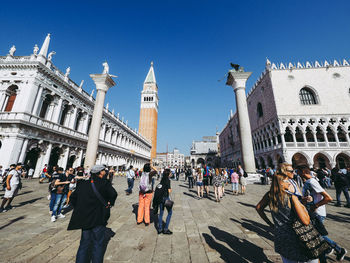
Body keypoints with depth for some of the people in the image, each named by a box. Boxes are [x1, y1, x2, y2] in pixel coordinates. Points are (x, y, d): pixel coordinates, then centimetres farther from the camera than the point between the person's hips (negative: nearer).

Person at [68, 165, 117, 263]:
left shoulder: (83, 184, 1)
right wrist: (109, 204, -7)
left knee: (84, 243, 22)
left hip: (84, 219, 5)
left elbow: (73, 197, 5)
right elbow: (113, 194, -26)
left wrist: (79, 209, 13)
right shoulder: (104, 183, -17)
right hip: (99, 219, -5)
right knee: (98, 244, 13)